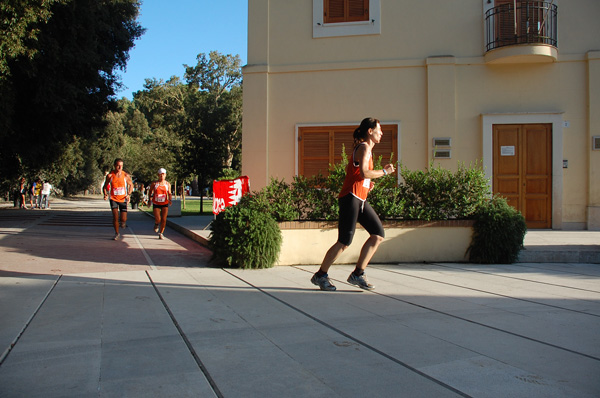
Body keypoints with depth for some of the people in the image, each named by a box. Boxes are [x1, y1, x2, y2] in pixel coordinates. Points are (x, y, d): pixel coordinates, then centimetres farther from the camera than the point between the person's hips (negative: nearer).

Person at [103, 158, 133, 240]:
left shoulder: (126, 175, -7)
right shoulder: (110, 176, -8)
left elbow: (131, 185, 9)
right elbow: (105, 187, 4)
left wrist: (129, 194, -5)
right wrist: (105, 194, -15)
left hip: (123, 199, 0)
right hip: (113, 199, 0)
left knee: (123, 219, -5)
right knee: (115, 216, -13)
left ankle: (123, 222, 34)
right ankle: (116, 233, 8)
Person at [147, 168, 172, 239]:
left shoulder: (168, 184, 1)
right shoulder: (154, 184, -4)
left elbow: (169, 193, 10)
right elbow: (150, 191, 11)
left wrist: (170, 200, -7)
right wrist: (150, 198, -2)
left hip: (165, 204, 1)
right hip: (156, 204, -1)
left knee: (164, 220, -4)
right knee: (158, 219, -10)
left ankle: (161, 233, 14)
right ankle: (156, 224, 28)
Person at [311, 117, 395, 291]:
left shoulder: (364, 148, 21)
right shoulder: (364, 147, -9)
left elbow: (349, 169, 28)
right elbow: (364, 173, -23)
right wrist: (384, 171, -9)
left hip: (361, 199, 10)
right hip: (351, 197, -10)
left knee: (378, 234, 5)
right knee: (344, 242, -8)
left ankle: (357, 274, 9)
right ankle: (320, 275, 7)